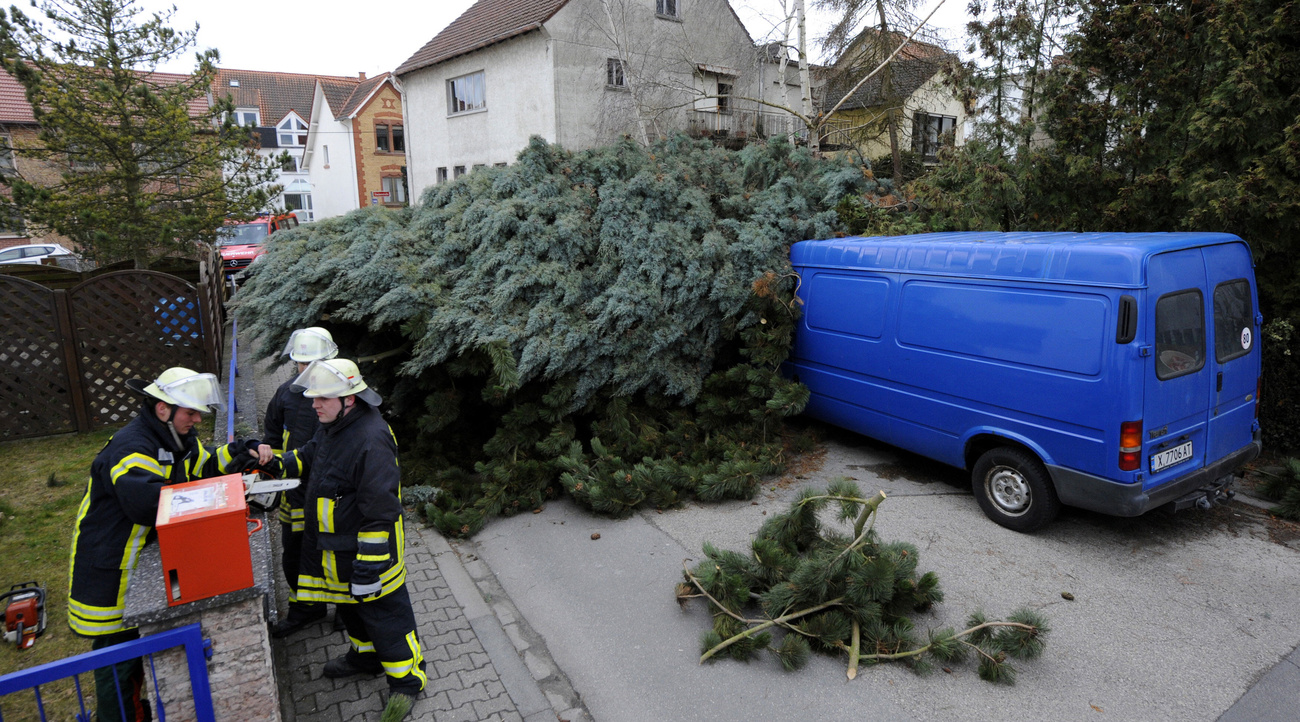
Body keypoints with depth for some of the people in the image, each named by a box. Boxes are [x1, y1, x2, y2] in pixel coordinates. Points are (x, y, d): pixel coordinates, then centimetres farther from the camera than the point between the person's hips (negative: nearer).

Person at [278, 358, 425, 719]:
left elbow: (380, 512, -29)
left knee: (383, 613, 5)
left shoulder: (371, 440, -30)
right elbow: (310, 456, 23)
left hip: (365, 546, -10)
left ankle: (407, 679, 23)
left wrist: (368, 567, -25)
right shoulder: (333, 426, 1)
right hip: (334, 551, 10)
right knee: (349, 605, 27)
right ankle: (366, 655, 50)